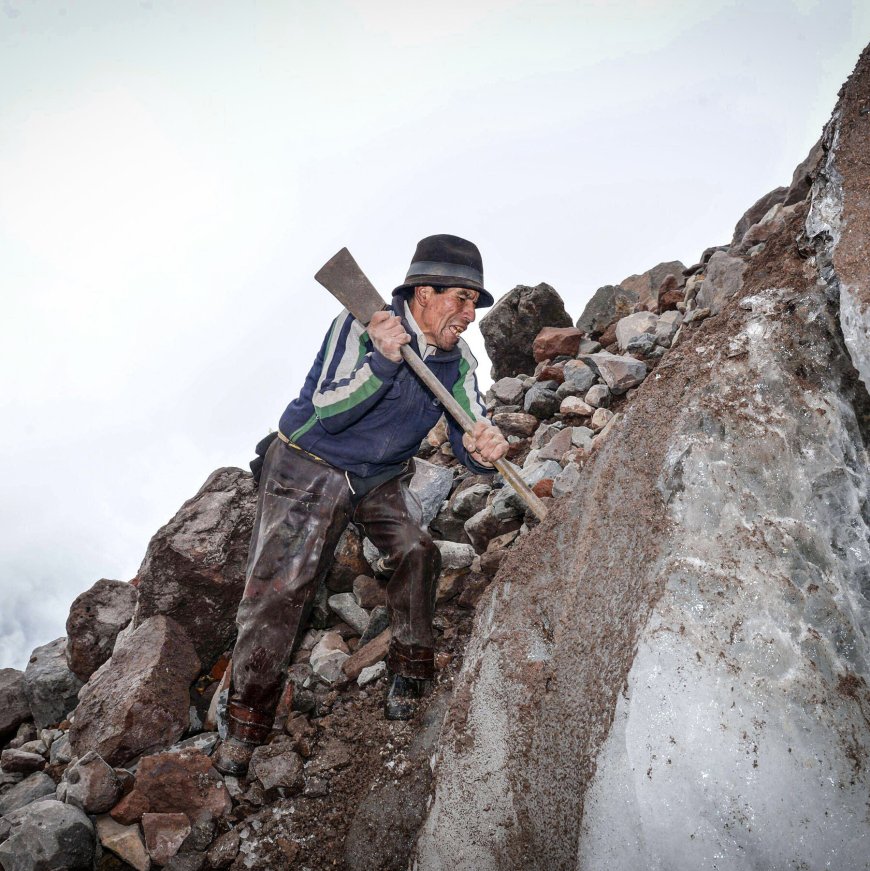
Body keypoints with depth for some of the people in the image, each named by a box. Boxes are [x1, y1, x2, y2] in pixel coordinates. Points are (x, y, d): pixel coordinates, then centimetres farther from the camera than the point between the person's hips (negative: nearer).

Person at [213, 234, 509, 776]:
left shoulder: (458, 361, -5)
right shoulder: (362, 324, -22)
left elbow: (470, 438, -8)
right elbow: (327, 412, -29)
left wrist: (484, 448, -33)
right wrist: (383, 361, -43)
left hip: (384, 478, 5)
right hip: (311, 468, -5)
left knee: (417, 552, -16)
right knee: (279, 589, -9)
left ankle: (411, 673, 7)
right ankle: (246, 725, 5)